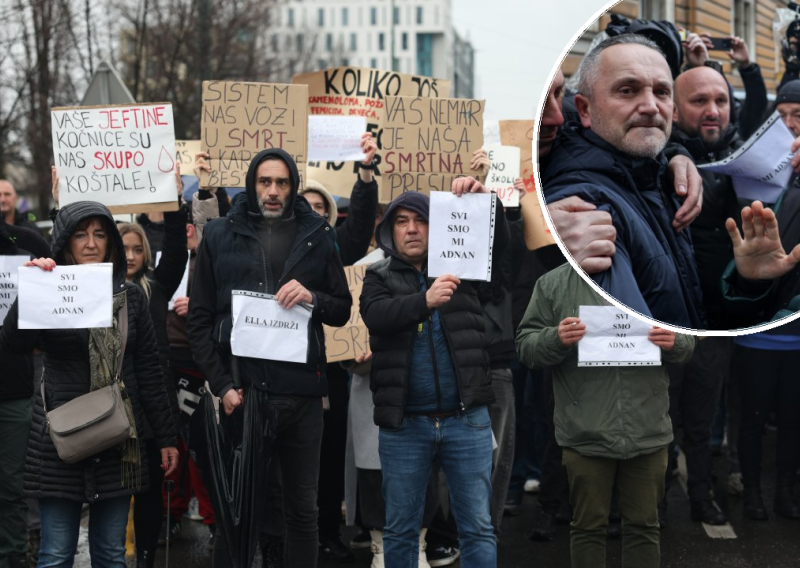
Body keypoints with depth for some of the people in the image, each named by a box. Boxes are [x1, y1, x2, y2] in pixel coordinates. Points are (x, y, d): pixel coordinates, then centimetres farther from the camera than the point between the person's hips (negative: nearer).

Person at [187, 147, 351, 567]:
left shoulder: (317, 237, 9)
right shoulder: (219, 236, 5)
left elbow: (343, 311, 11)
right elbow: (199, 320, 4)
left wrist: (313, 298, -11)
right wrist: (222, 385, -6)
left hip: (301, 392, 1)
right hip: (241, 391, -1)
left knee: (303, 509, 8)